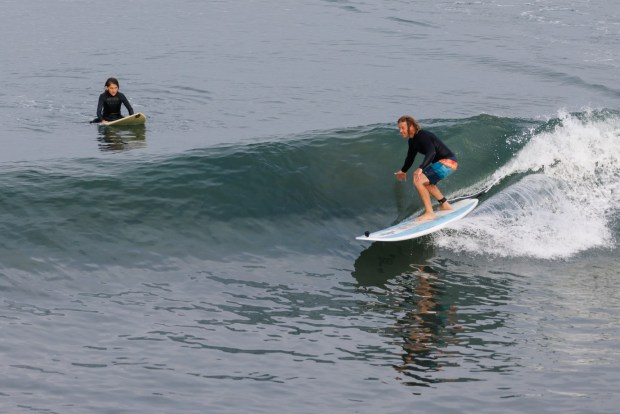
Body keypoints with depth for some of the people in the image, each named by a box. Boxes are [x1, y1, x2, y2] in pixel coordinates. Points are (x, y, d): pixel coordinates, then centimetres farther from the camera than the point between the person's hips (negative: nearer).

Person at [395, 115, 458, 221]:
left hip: (448, 162, -10)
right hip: (441, 162, 10)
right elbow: (410, 157, 28)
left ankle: (429, 213, -18)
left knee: (418, 180, -20)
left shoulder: (423, 136, -22)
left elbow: (431, 152, -38)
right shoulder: (412, 141, 9)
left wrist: (421, 168, -52)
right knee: (425, 182, 28)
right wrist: (403, 171, 43)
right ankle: (445, 205, 39)